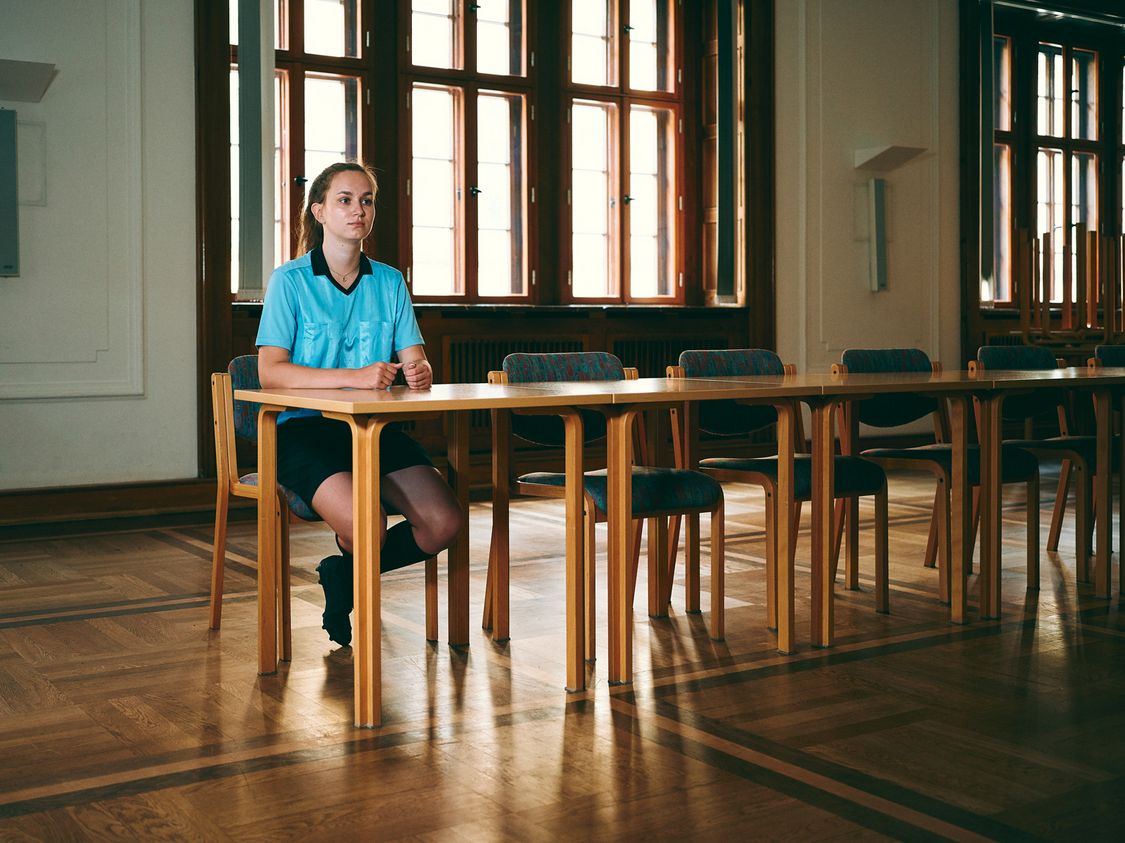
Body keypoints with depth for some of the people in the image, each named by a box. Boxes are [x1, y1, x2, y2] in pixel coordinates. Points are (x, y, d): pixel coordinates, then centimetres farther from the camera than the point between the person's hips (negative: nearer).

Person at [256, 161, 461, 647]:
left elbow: (415, 359, 6)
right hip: (305, 429, -4)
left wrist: (419, 372, -20)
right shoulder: (289, 281, -3)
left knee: (445, 524, -17)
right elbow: (270, 372, -13)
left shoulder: (389, 282, 10)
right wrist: (356, 377, -24)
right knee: (367, 528, -30)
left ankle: (346, 574, 11)